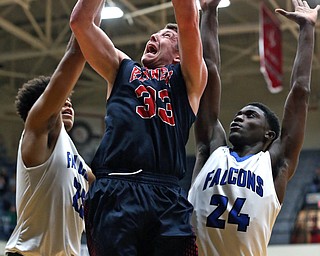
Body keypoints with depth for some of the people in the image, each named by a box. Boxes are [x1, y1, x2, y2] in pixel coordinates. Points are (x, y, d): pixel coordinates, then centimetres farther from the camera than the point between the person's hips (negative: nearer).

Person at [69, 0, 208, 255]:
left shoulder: (188, 78, 21)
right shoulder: (122, 69, 28)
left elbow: (189, 22, 8)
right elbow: (79, 21, 22)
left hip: (167, 197, -1)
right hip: (113, 192, 1)